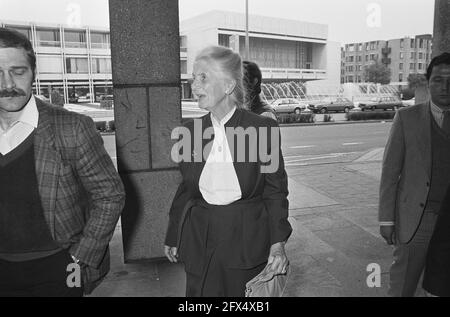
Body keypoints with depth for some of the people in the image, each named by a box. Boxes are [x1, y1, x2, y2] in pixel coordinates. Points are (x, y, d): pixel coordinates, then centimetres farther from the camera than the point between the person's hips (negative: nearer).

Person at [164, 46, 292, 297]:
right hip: (200, 241, 3)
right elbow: (186, 189, 9)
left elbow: (275, 190, -4)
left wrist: (278, 243, -11)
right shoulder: (191, 131, 0)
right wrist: (173, 237, 13)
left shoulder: (263, 129, -10)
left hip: (248, 240, -2)